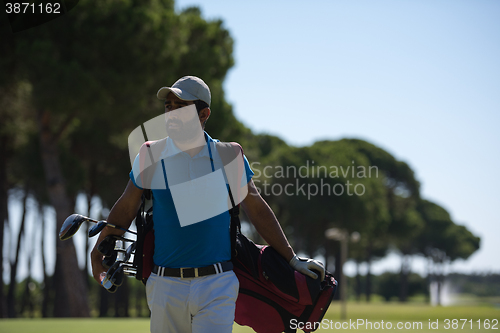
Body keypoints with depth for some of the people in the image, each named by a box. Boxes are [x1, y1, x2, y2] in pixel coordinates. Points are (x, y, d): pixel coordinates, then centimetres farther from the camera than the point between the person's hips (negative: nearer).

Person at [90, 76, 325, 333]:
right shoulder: (151, 157, 1)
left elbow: (257, 209, 11)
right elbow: (125, 208, 13)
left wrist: (292, 260, 14)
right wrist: (98, 252, 20)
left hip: (217, 285, -1)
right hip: (166, 286, 1)